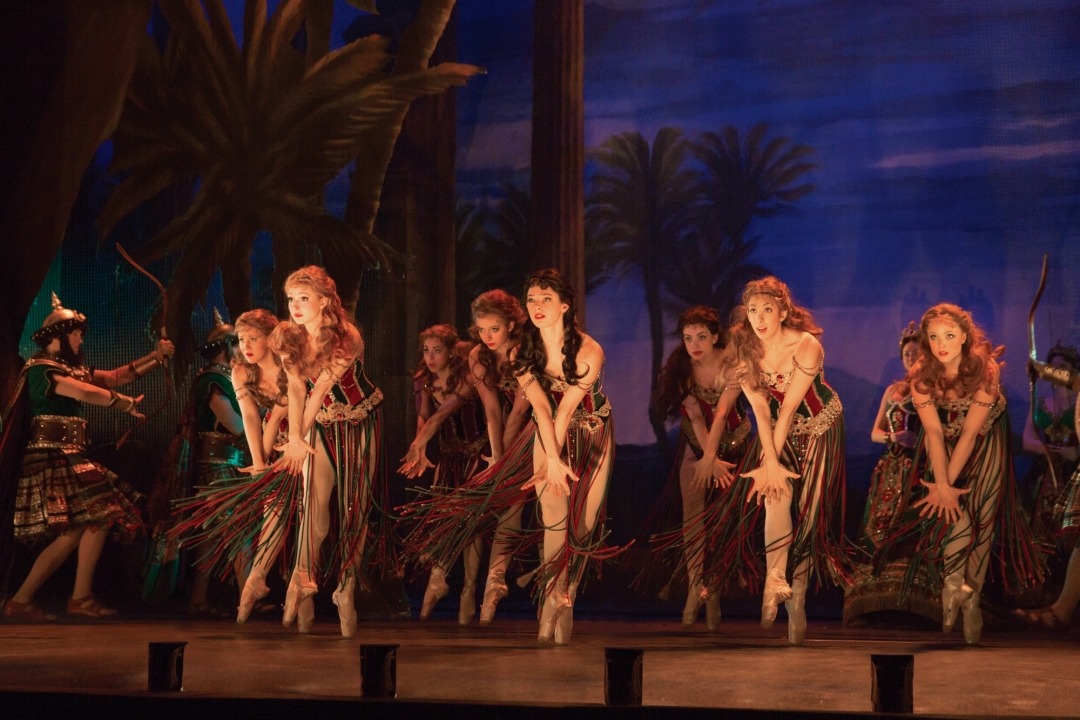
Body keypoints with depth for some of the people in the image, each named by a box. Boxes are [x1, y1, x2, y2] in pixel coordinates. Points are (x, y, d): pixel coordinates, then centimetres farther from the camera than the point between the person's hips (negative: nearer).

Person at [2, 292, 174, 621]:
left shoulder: (73, 369, 20)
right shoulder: (40, 369, -9)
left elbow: (116, 376, 21)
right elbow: (83, 392, -21)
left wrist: (156, 357, 15)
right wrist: (123, 403, -9)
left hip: (70, 457, 10)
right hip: (50, 458, -10)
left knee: (100, 517, 2)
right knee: (72, 530, -15)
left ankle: (81, 599, 4)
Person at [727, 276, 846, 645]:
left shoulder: (806, 346, -24)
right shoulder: (744, 349, -12)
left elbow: (790, 405, -24)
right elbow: (760, 408, -14)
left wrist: (771, 460, -23)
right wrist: (770, 463, -22)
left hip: (819, 424, -3)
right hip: (776, 427, 3)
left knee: (808, 509, -7)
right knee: (776, 495, -22)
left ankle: (797, 600, -2)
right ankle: (775, 584, -22)